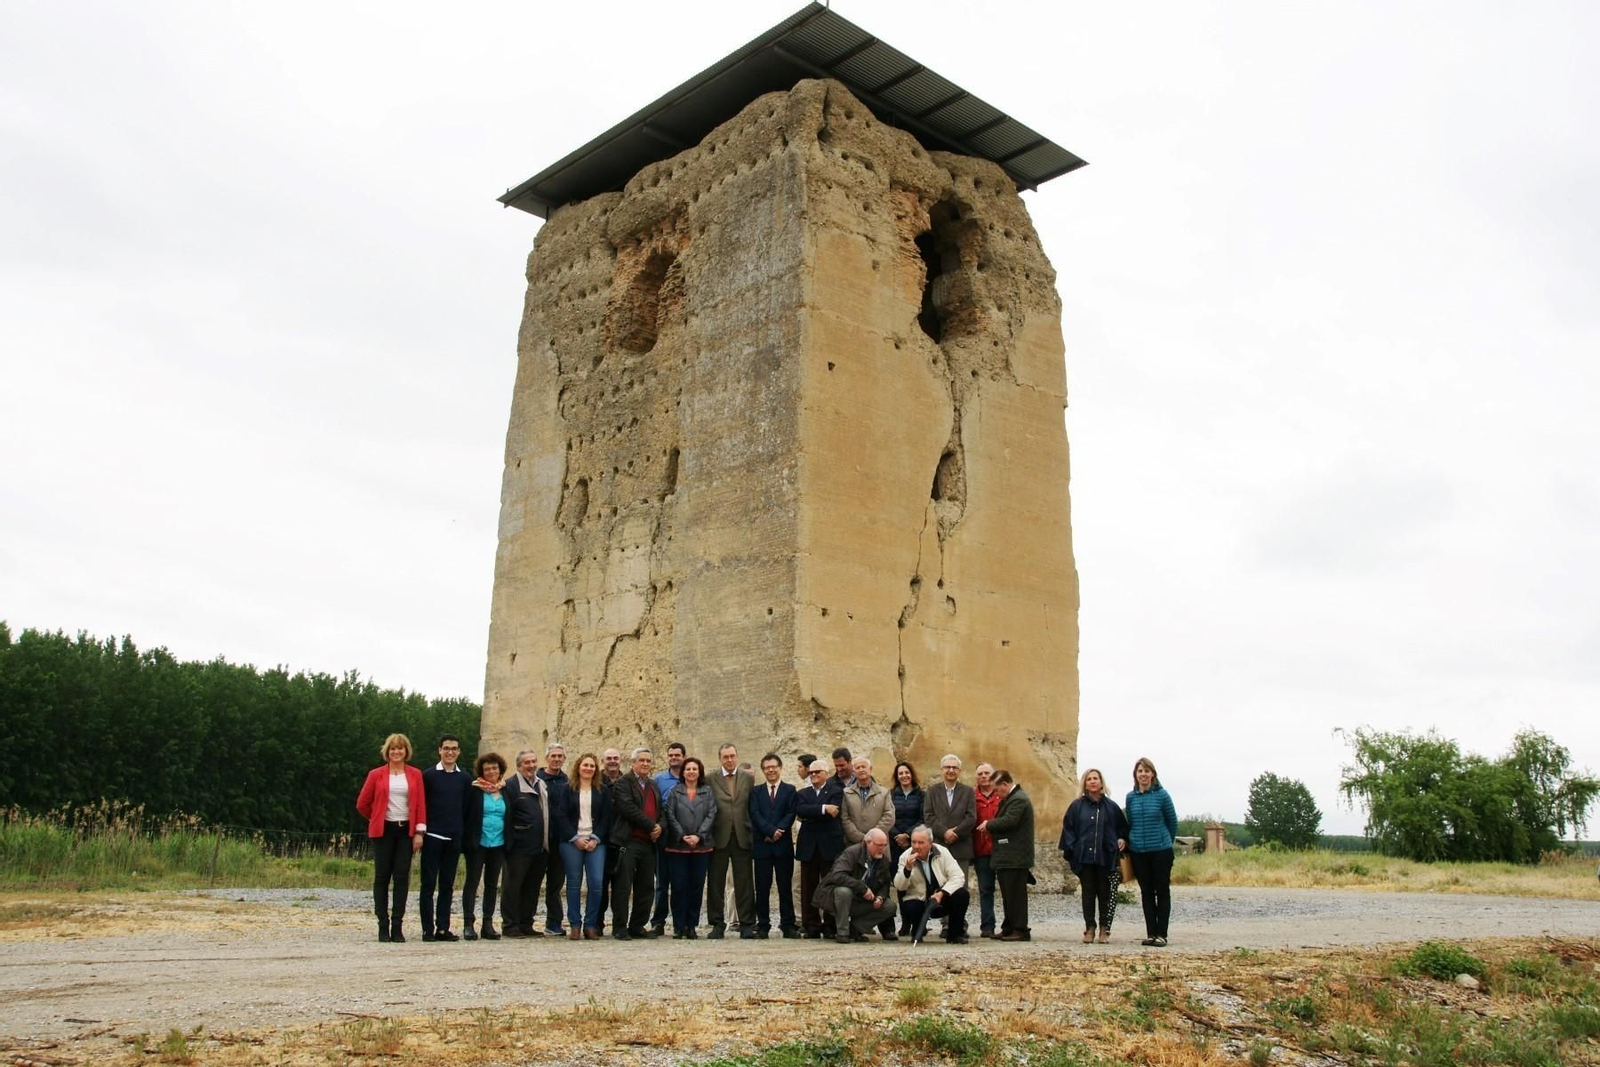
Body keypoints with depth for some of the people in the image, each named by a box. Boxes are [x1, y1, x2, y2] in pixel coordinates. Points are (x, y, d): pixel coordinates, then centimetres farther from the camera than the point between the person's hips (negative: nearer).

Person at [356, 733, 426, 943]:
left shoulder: (415, 775, 5)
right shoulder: (376, 774, 2)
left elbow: (421, 804, 3)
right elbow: (362, 803, 7)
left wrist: (419, 831, -4)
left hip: (406, 831, 1)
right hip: (383, 831, -1)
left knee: (402, 877, -1)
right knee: (382, 877, 1)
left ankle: (397, 925, 2)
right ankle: (383, 926, 6)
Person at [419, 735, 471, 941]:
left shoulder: (464, 778, 9)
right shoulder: (428, 775, 0)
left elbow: (467, 808, 12)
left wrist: (464, 834, 6)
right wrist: (421, 831, -7)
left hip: (454, 838, 3)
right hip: (432, 836, -3)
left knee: (447, 885, 6)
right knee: (429, 884, 0)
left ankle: (443, 928, 10)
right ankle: (428, 929, 3)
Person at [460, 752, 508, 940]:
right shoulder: (474, 789, -3)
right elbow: (464, 814, -5)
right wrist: (466, 839, -11)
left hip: (498, 845, 4)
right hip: (477, 844, -4)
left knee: (492, 884, 9)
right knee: (472, 882, -1)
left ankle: (488, 923, 14)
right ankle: (468, 923, 1)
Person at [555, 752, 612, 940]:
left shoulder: (602, 790, 10)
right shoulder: (568, 789, 6)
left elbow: (606, 817, 6)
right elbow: (561, 816, 0)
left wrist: (596, 839, -6)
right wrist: (575, 838, -8)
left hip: (596, 842, 1)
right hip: (571, 842, -1)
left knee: (596, 883, -8)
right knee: (574, 883, -1)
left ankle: (591, 924, 2)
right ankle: (574, 925, 7)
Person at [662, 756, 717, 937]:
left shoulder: (708, 793, 9)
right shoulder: (674, 792, 7)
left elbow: (711, 815, 0)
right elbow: (670, 815, -1)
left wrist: (699, 836, -12)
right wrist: (682, 836, -11)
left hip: (701, 846, 1)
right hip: (678, 846, -1)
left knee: (697, 885, 3)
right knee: (679, 886, -2)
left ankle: (692, 924, 10)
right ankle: (679, 926, 4)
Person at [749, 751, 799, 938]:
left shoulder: (789, 790, 9)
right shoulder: (756, 791, 10)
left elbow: (791, 814, -1)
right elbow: (755, 815, -2)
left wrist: (778, 832, -13)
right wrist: (772, 831, -14)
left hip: (783, 845, 0)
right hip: (762, 845, 0)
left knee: (785, 887, 3)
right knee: (762, 888, 2)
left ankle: (788, 925, 7)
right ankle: (763, 926, 7)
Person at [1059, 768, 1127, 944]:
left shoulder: (1111, 806, 7)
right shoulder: (1077, 806, 5)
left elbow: (1123, 827, 16)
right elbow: (1068, 828, 4)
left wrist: (1122, 840, -2)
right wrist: (1069, 851, -3)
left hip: (1106, 857, 0)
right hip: (1084, 857, 0)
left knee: (1105, 893, 2)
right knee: (1088, 893, 4)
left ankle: (1105, 929, 11)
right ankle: (1089, 928, 12)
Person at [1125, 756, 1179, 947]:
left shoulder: (1161, 795, -7)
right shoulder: (1131, 797, 3)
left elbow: (1173, 822, 3)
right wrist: (1127, 841, 12)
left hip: (1161, 851, -3)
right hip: (1138, 852, 3)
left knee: (1162, 892, 2)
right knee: (1146, 893, 8)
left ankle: (1161, 934, 7)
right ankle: (1150, 934, 13)